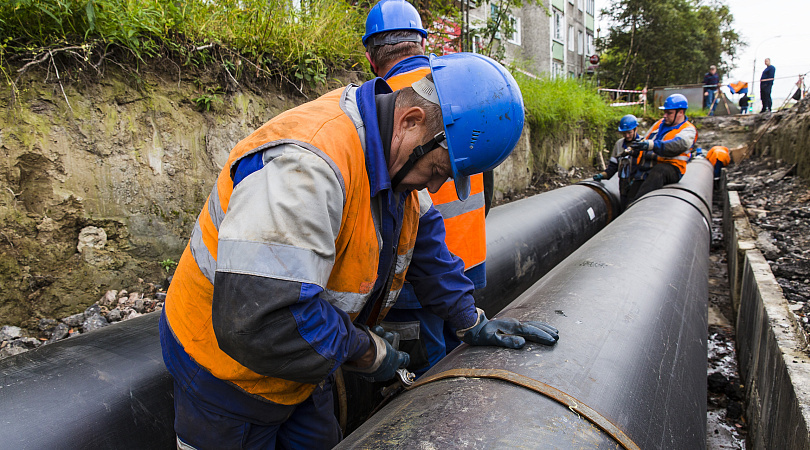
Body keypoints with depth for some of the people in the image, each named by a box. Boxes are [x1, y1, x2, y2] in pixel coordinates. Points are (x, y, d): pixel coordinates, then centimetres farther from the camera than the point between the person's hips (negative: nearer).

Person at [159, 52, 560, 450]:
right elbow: (259, 320, -40)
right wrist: (365, 351, -25)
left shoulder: (395, 156, -7)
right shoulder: (308, 162, -37)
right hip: (228, 373, -7)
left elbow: (423, 241, 8)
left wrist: (472, 323, 8)